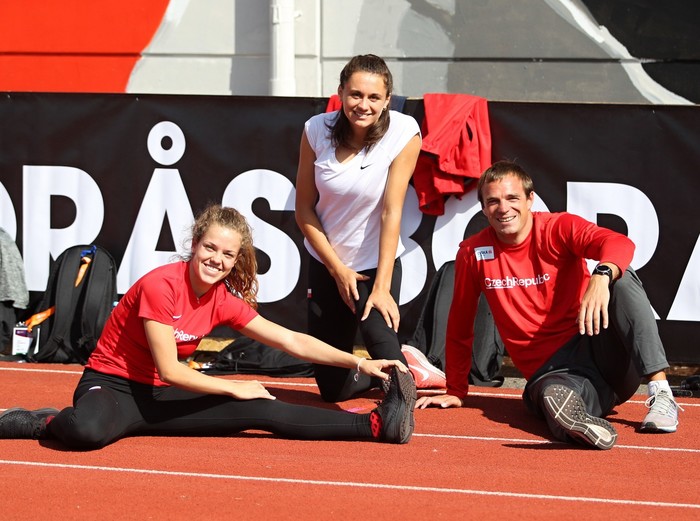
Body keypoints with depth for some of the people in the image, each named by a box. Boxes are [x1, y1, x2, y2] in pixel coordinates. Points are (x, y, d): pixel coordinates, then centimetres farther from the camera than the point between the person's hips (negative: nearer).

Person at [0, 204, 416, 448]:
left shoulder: (223, 302, 0)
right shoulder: (160, 285, -20)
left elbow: (293, 341, 3)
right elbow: (169, 370, -22)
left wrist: (359, 364, -6)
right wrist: (235, 389, -13)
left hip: (157, 399, 6)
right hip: (110, 387, -6)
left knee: (265, 412, -9)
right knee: (87, 430, -45)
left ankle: (376, 426, -13)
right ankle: (49, 422, -12)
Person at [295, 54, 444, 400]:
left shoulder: (404, 132, -18)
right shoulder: (317, 130, -12)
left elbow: (392, 211, -19)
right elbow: (304, 208, -4)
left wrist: (382, 285, -22)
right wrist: (338, 270, -9)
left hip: (376, 264, -3)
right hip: (326, 263, 3)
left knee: (381, 341, -31)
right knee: (332, 388, 9)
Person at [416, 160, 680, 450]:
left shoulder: (559, 228, -2)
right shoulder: (472, 253, 5)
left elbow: (620, 244, -21)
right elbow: (460, 327, 17)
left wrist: (601, 276, -44)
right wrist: (455, 392, 21)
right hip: (551, 370, -1)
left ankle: (660, 392, -35)